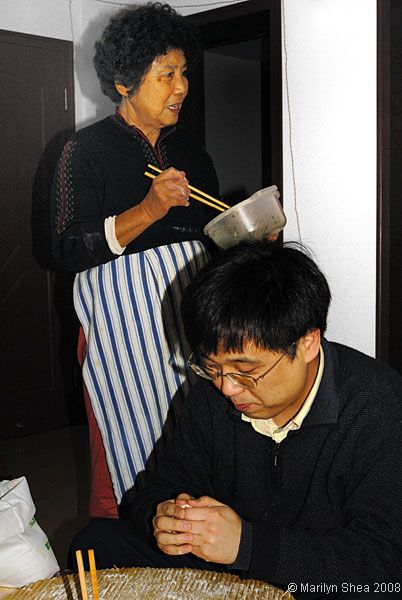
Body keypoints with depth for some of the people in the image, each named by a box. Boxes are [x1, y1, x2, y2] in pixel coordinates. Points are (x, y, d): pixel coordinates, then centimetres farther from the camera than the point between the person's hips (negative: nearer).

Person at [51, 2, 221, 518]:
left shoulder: (189, 150, 15)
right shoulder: (86, 150, -3)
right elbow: (69, 250, -11)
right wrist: (148, 210, -21)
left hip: (189, 311, 5)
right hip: (122, 318, -5)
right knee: (127, 458, 2)